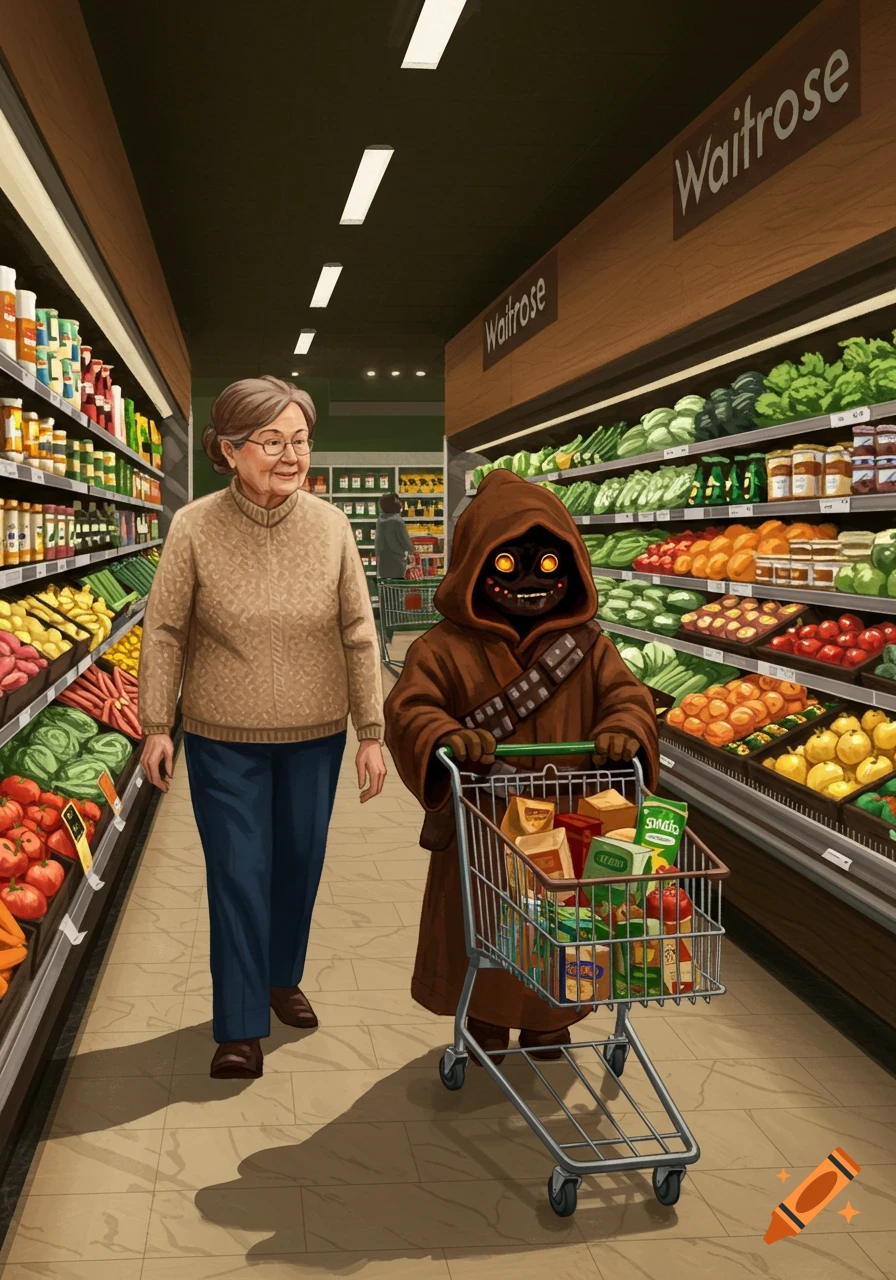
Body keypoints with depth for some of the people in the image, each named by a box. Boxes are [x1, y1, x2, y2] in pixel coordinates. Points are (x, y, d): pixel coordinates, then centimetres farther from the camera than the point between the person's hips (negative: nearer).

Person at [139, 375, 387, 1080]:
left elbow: (359, 635, -3)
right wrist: (157, 725, -4)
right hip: (224, 738, -2)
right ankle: (240, 1027, 17)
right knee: (239, 875, 3)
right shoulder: (194, 528, -12)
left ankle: (283, 976, 42)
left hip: (315, 735, 3)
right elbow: (165, 631, -4)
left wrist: (371, 733, -2)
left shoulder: (331, 526, -7)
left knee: (300, 864, 17)